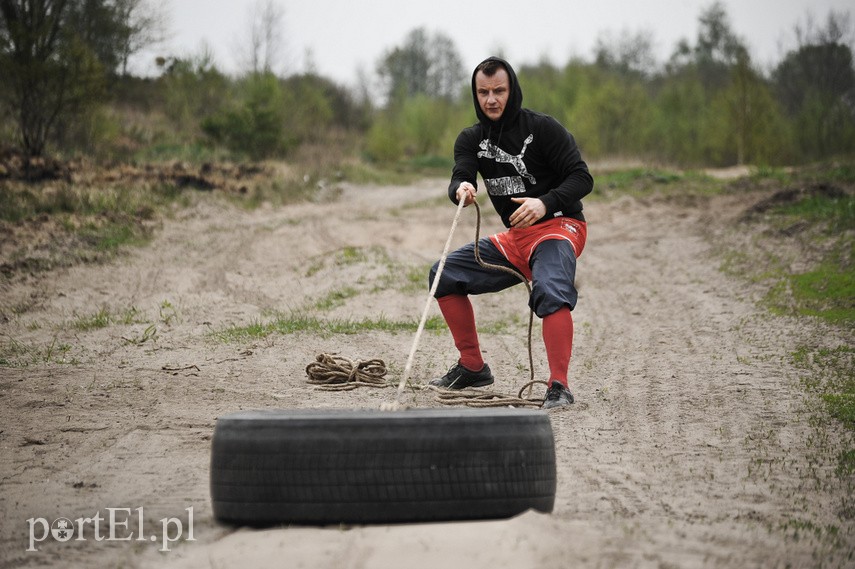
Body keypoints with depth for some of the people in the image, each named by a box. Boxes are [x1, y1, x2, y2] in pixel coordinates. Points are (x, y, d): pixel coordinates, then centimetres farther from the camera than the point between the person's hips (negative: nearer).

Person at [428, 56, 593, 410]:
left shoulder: (542, 128, -10)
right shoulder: (472, 139, 6)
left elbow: (582, 178, -13)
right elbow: (460, 178, -11)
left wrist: (546, 203, -30)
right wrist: (461, 190, -36)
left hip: (558, 226, -7)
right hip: (513, 237, 7)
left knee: (551, 291, -35)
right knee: (445, 274, 3)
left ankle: (558, 387, -33)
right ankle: (473, 367, 12)